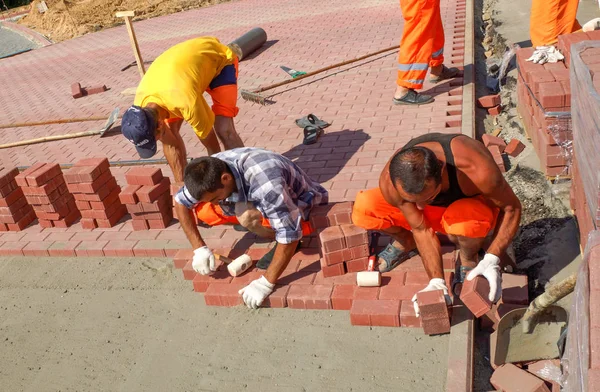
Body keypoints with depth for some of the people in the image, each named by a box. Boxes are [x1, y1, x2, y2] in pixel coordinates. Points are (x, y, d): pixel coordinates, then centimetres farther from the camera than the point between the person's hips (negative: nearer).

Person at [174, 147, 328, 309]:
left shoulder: (264, 183, -40)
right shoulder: (211, 171, -19)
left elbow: (290, 233, -38)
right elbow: (180, 202, -5)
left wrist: (266, 283, -33)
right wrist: (199, 248, -12)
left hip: (303, 206, -7)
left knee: (247, 214, -36)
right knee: (203, 212, -10)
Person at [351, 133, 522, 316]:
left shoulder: (477, 170, -42)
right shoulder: (389, 182, -33)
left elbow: (512, 208, -24)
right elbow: (421, 230, -21)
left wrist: (492, 260, -33)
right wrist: (437, 282, -28)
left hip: (474, 203, -2)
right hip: (435, 211, 2)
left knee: (463, 221, -42)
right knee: (363, 208, -22)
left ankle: (469, 259, -5)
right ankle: (406, 244, 8)